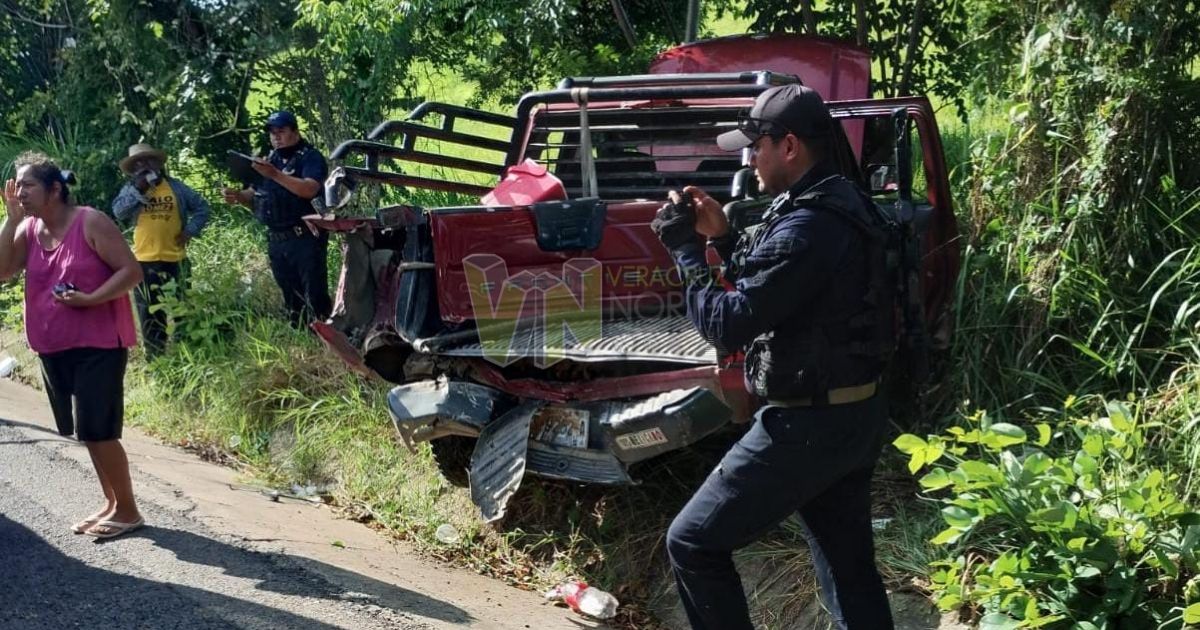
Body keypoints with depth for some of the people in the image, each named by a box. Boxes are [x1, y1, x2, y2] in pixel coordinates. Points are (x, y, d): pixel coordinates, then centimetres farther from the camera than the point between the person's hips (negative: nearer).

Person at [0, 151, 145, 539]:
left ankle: (128, 510, 4)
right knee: (85, 431, 13)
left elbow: (132, 271, -14)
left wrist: (90, 299, -24)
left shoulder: (91, 222, -12)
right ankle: (111, 503, 26)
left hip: (98, 345, -7)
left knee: (97, 430, -8)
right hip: (53, 348, 7)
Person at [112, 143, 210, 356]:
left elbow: (201, 207, 9)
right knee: (150, 312, 6)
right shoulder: (131, 189, 3)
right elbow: (118, 212, -12)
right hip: (145, 260, 0)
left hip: (175, 258, 1)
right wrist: (138, 190, -18)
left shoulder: (175, 186, 5)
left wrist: (190, 230, -3)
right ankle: (154, 355, 15)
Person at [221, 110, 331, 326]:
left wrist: (275, 175, -25)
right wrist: (237, 196, -2)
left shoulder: (310, 157, -3)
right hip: (276, 241, 7)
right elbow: (255, 198, 20)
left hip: (305, 239, -7)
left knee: (315, 297, -11)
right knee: (291, 300, 10)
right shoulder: (269, 161, 18)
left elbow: (309, 190, -21)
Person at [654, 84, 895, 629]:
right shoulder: (838, 206, 9)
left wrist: (685, 247, -12)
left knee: (693, 543, 1)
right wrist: (722, 236, 8)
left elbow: (728, 325, -22)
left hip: (807, 424, -10)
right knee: (849, 568, 17)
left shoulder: (807, 228, -23)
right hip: (854, 415, 10)